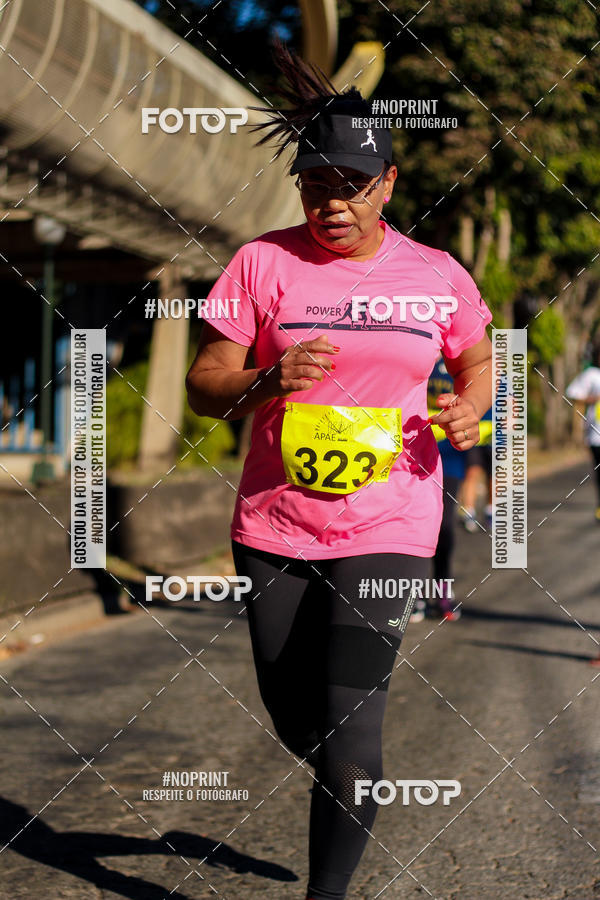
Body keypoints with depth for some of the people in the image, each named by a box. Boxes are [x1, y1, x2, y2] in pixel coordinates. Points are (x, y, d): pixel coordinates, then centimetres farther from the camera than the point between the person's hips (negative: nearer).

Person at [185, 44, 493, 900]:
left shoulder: (437, 275, 2)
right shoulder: (264, 261, -2)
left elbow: (479, 358, 20)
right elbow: (204, 383, -1)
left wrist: (470, 406, -2)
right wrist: (268, 382, -22)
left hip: (387, 528, -1)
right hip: (273, 523, 1)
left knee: (349, 727, -11)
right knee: (293, 718, 12)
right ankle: (352, 788, 46)